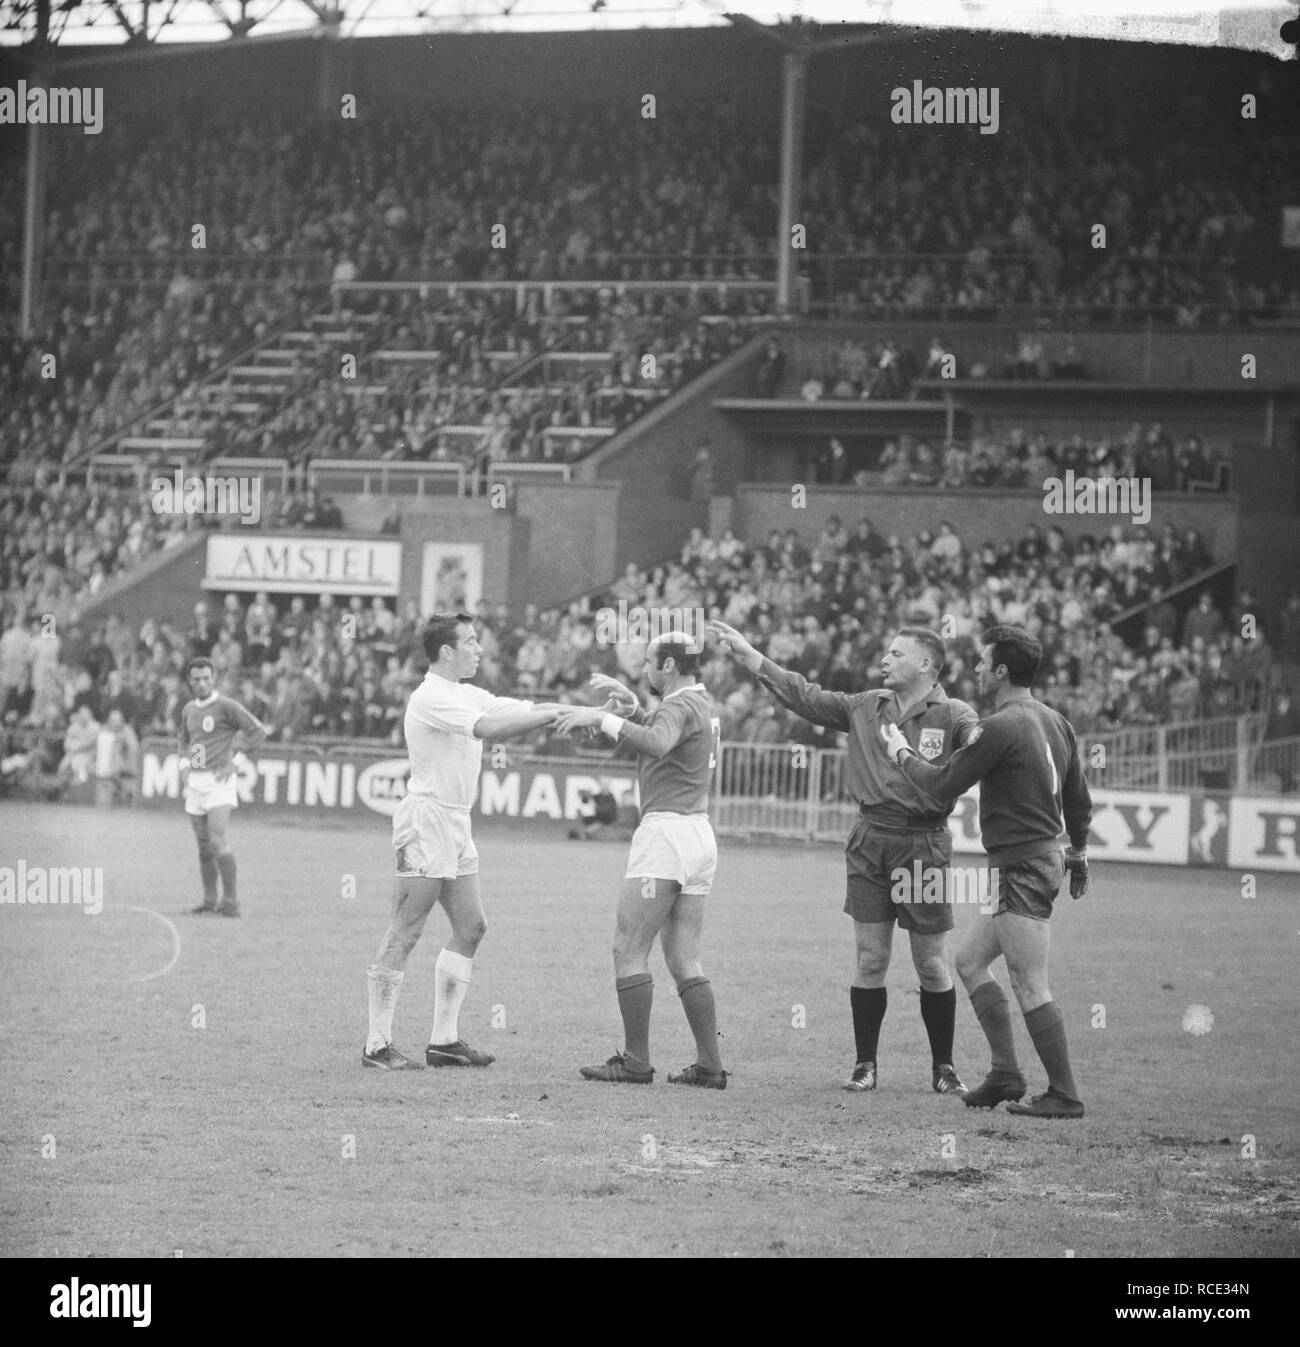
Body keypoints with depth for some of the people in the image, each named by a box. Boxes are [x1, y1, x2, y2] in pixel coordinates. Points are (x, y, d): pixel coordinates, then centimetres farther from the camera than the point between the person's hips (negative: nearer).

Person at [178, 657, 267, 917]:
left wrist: (235, 762, -12)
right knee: (203, 845, 7)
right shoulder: (189, 709, 11)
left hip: (219, 781, -7)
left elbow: (258, 730, -11)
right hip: (195, 783, 7)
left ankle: (230, 901, -12)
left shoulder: (226, 705, -9)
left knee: (217, 841, -16)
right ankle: (209, 900, 14)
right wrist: (184, 765, 12)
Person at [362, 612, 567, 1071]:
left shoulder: (468, 695, 15)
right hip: (426, 819, -10)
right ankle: (377, 1045, -6)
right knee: (404, 935, -8)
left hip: (456, 826, 10)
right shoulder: (431, 698, -15)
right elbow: (489, 727, -26)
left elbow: (522, 710, 13)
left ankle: (444, 1039, 12)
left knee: (470, 927, 8)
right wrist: (558, 713, -24)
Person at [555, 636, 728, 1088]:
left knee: (629, 950, -5)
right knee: (685, 961, 9)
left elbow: (656, 744, -35)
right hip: (700, 834, 10)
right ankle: (710, 1064, 3)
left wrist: (601, 717, -30)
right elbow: (654, 730, 33)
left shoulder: (680, 706, -13)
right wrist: (629, 704, 18)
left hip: (666, 831, -10)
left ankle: (635, 1062, -8)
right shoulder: (702, 704, 18)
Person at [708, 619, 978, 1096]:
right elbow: (805, 696, 13)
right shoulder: (865, 708, 10)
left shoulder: (952, 716, -4)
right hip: (870, 843, 4)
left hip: (925, 846, -3)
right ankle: (865, 1064, 12)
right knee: (870, 959, 4)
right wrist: (747, 654, 10)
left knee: (932, 964, 3)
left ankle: (943, 1067, 16)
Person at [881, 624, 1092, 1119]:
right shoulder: (1056, 722, 11)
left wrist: (902, 754, 5)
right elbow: (1079, 799, 17)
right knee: (969, 959, 17)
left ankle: (1064, 1094, -5)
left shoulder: (1001, 727, -16)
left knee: (1029, 985, -7)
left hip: (1022, 868, -10)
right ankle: (1006, 1074, 16)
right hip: (1046, 856, 10)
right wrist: (1078, 855, 29)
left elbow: (945, 784, -11)